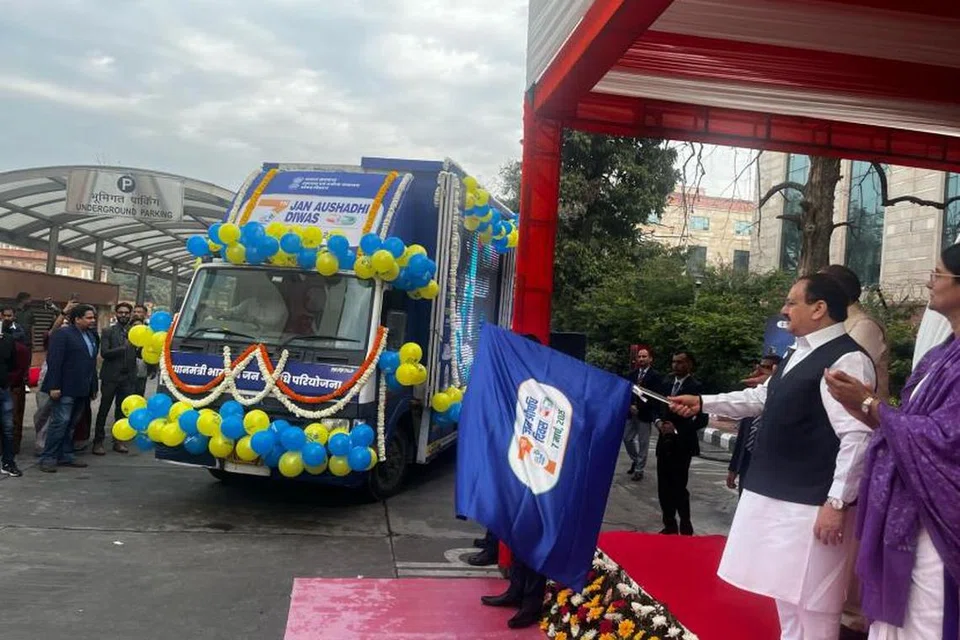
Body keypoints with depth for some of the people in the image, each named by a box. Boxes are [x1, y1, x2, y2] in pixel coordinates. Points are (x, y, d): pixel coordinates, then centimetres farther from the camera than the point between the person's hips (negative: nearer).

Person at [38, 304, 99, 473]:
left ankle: (65, 456, 18)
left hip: (82, 389, 7)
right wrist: (54, 386, -19)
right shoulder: (62, 334, -7)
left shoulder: (91, 335, 16)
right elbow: (54, 361, -13)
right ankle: (48, 458, 1)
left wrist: (93, 387, 14)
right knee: (60, 422, -6)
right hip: (65, 389, -7)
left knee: (71, 424, 12)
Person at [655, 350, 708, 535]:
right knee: (664, 487, 9)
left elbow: (702, 419, -13)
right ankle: (669, 525, 22)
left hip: (682, 444, -6)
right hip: (664, 442, 6)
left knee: (679, 487, -4)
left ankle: (685, 528, 12)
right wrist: (658, 421, -5)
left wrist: (677, 429, -20)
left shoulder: (696, 387, -9)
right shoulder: (667, 384, 12)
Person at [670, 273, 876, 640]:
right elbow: (761, 398, 23)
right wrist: (702, 403, 18)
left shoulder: (846, 359, -18)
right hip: (777, 495, 10)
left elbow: (858, 436, -23)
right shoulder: (798, 353, 13)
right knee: (786, 594, 22)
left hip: (812, 505, -10)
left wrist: (837, 502, -23)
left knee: (810, 605, 1)